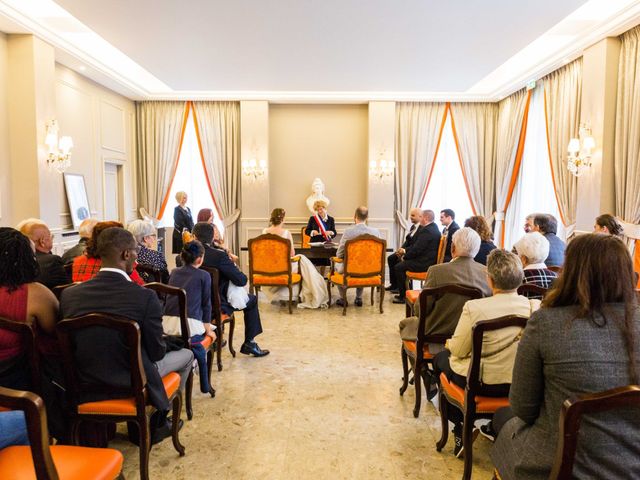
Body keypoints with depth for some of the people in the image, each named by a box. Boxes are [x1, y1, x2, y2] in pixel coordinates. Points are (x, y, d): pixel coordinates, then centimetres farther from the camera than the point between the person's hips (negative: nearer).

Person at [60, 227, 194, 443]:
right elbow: (156, 352, -14)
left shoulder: (69, 294, -11)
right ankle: (157, 423, 30)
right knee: (186, 354, 21)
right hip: (132, 385, -5)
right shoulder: (146, 297, -25)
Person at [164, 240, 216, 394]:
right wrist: (208, 329, 15)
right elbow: (206, 304, 8)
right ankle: (204, 385, 18)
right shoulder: (204, 276, 6)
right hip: (189, 325, -5)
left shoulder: (174, 272, 20)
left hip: (167, 325, 5)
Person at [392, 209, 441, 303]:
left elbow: (417, 249, -22)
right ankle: (404, 291, 23)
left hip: (424, 263, -11)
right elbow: (416, 244, 16)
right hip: (428, 259, 11)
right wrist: (406, 251, 7)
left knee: (398, 267, -11)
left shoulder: (427, 231, -21)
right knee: (401, 264, 17)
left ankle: (403, 296, 0)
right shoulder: (433, 228, 12)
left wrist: (405, 257, -7)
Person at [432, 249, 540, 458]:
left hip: (481, 383, -4)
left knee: (440, 358, 24)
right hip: (520, 384, 5)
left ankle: (461, 429, 25)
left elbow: (459, 350, -15)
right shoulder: (536, 307, -15)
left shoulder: (474, 307, -26)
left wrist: (450, 343, 8)